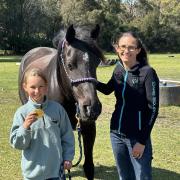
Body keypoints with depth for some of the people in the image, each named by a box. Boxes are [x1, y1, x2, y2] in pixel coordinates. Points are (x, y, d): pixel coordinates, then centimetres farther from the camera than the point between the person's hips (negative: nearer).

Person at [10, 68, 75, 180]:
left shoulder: (57, 109, -3)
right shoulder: (22, 113, -7)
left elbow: (67, 136, 6)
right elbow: (17, 143, -7)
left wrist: (68, 158, 4)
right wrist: (25, 127, -22)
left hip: (57, 170, 1)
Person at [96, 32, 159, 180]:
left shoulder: (147, 73, -15)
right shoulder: (118, 69, 2)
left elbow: (153, 109, -14)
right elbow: (107, 90, 22)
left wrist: (142, 141, -16)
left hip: (137, 137, -6)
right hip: (116, 134, 6)